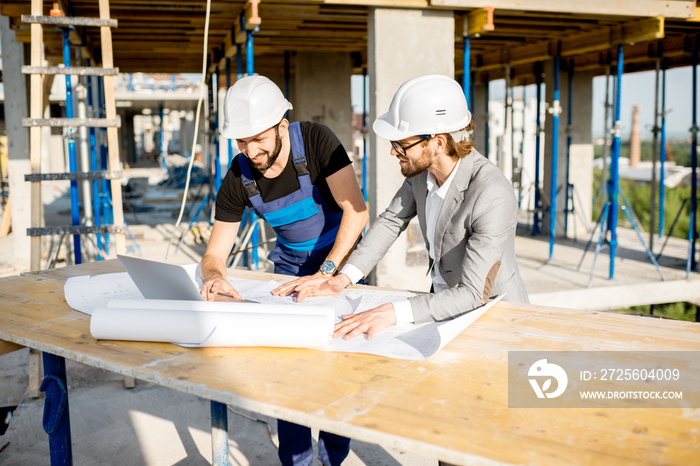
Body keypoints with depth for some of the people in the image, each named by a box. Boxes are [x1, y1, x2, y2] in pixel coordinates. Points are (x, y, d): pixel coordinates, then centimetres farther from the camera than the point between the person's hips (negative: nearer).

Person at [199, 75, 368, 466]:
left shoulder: (316, 141, -24)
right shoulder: (238, 180, -14)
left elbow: (357, 210, -27)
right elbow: (215, 253, -11)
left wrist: (325, 273, -33)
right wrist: (214, 276, -35)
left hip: (341, 259, -3)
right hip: (290, 265, 3)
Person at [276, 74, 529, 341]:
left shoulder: (493, 196, -30)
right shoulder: (423, 166, -8)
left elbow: (473, 294, -33)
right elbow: (391, 221, 4)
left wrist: (392, 313, -43)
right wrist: (344, 277, -8)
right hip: (445, 299, 6)